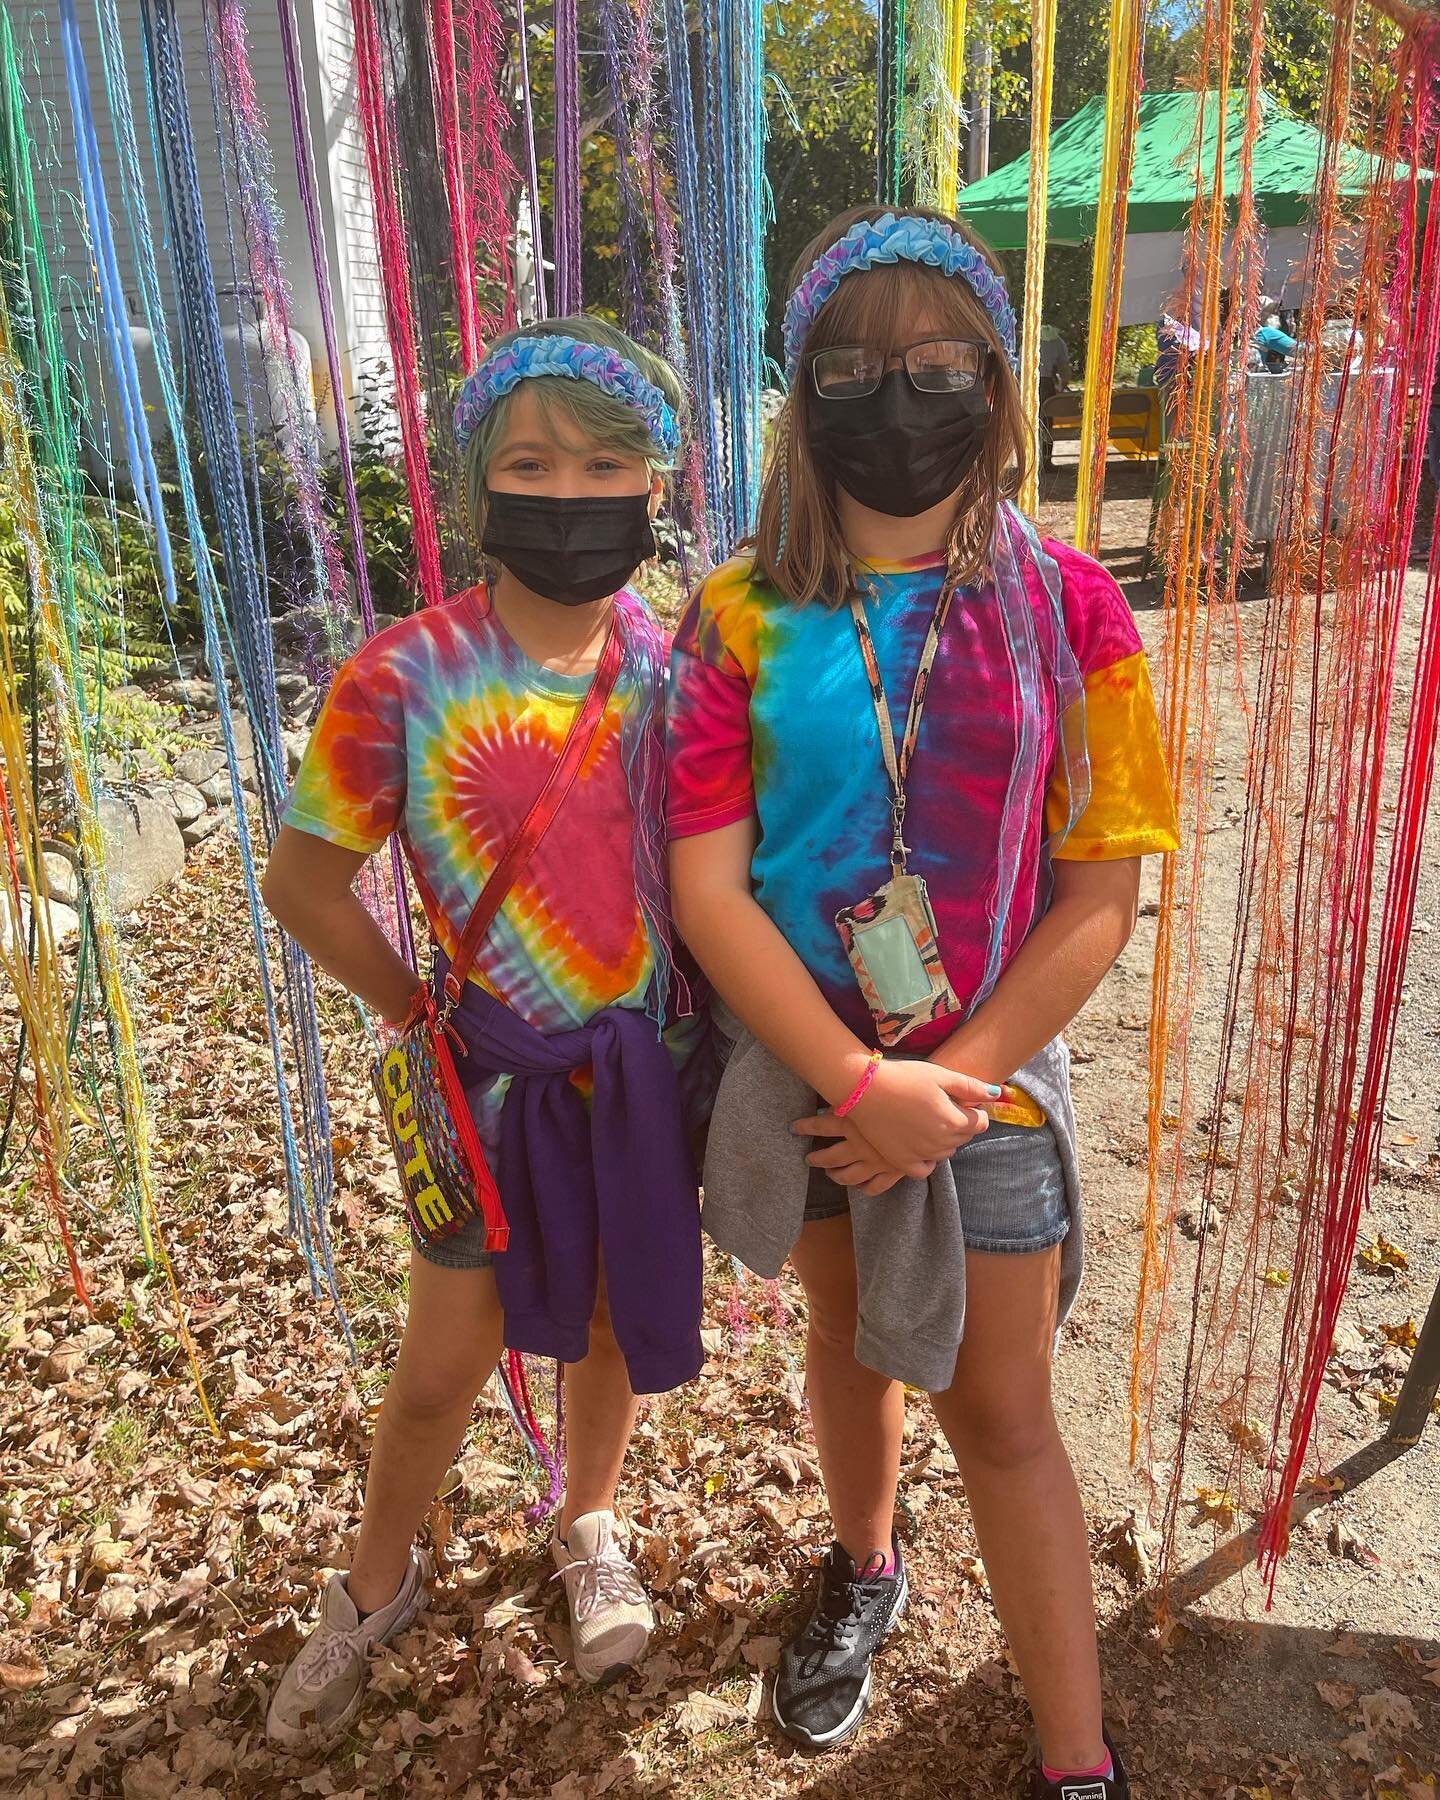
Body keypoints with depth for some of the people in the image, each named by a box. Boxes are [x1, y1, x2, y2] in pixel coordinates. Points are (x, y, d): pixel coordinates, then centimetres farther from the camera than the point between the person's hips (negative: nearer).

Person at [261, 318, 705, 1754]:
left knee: (615, 1314, 22)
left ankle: (588, 1523, 52)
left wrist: (700, 1015, -2)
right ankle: (376, 1585, 45)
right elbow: (303, 882, -7)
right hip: (498, 1070, -2)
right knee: (443, 1366, 13)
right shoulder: (407, 676, -16)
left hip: (650, 1058, 3)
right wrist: (422, 1016, -5)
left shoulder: (671, 662, -6)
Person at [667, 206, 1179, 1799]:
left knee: (1001, 1410, 9)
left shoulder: (1064, 609, -8)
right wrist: (861, 1085, -19)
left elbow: (1100, 894, -9)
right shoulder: (743, 618, -8)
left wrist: (953, 1087, -15)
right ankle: (862, 1573, 53)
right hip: (802, 1067, 2)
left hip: (987, 1078, -1)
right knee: (847, 1335, 23)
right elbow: (707, 888, -12)